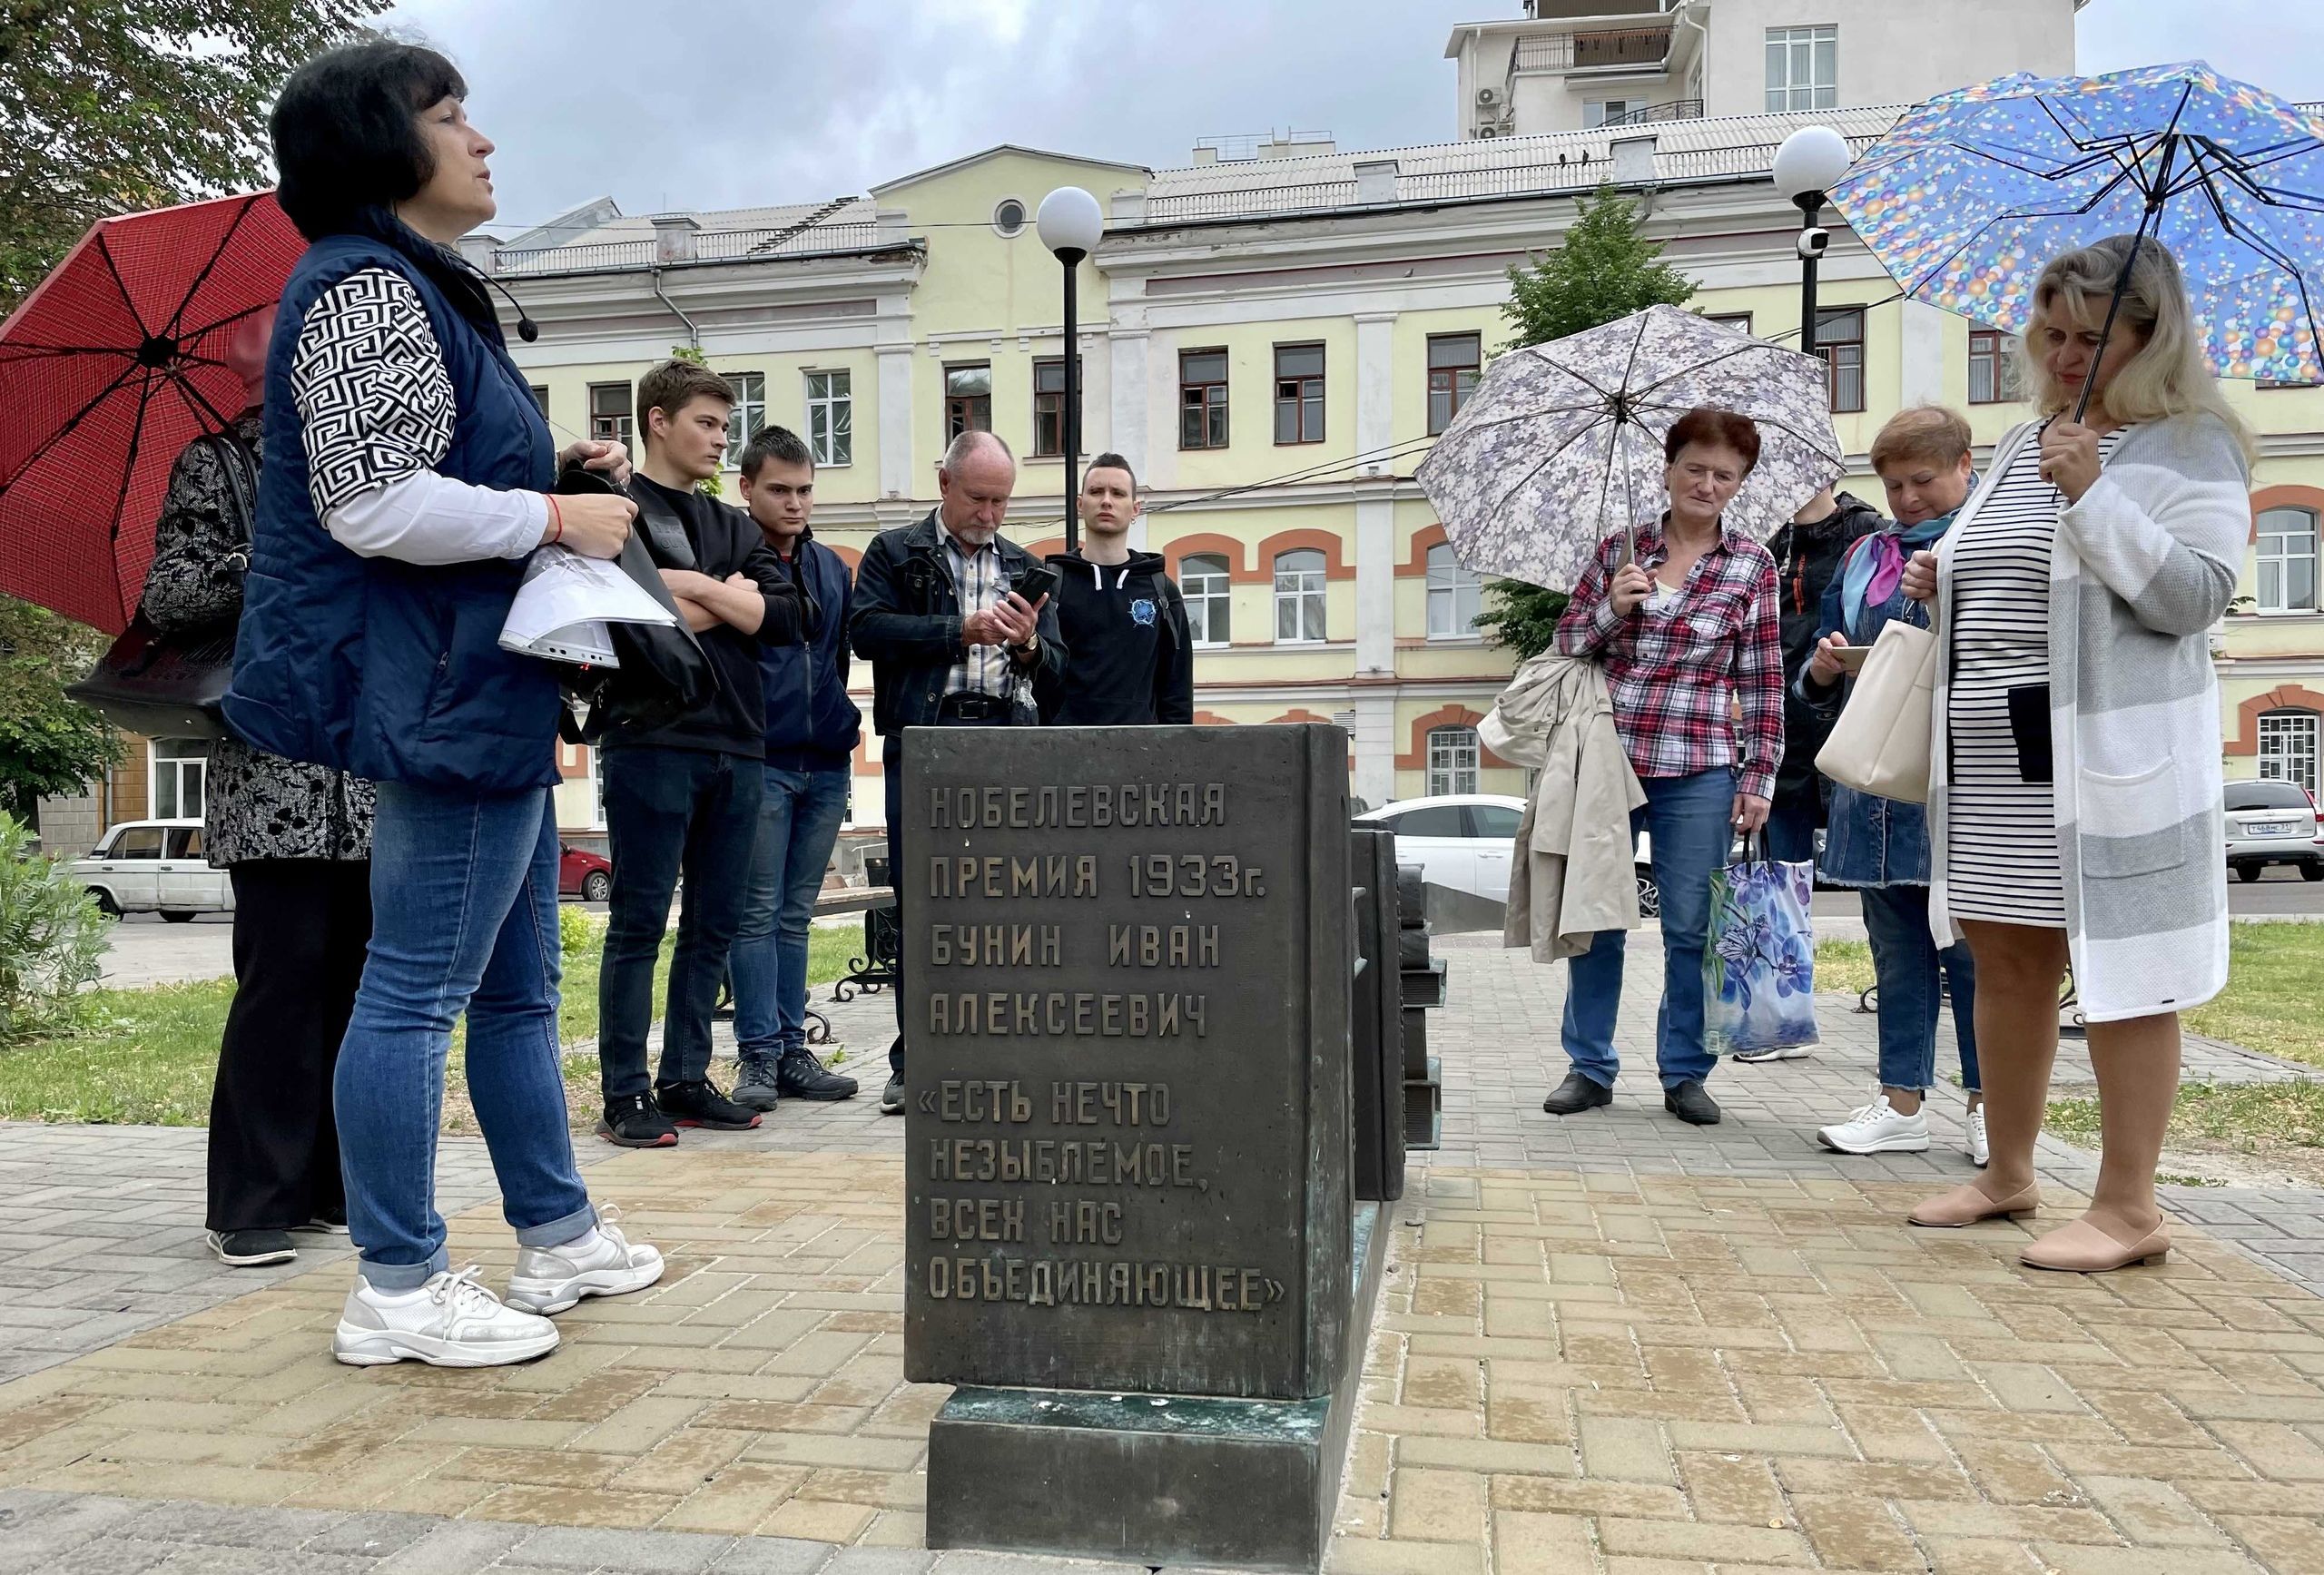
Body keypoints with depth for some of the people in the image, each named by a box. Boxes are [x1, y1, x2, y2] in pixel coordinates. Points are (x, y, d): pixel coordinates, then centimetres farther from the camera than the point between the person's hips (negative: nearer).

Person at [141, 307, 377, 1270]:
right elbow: (165, 598, -1)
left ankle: (338, 1184, 14)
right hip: (273, 767, -5)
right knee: (284, 972, -8)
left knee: (358, 975, 5)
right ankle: (254, 1205, 2)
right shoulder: (212, 467, 6)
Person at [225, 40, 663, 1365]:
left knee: (521, 984, 16)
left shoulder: (423, 293, 22)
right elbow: (373, 504, -21)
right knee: (419, 990, -4)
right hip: (443, 696, -11)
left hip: (486, 689, 11)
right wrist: (555, 515, -13)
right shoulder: (368, 288, -11)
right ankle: (398, 1292, 8)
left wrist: (552, 480, 14)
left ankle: (561, 1238, 27)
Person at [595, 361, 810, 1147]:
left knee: (714, 926, 9)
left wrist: (691, 587, -5)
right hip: (652, 744, -6)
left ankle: (686, 1080, 19)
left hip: (737, 747, 6)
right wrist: (727, 601, -6)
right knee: (638, 925, -1)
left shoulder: (735, 527, 19)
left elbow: (787, 617, 5)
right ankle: (625, 1096, 6)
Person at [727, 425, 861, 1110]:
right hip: (760, 762, -6)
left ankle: (792, 1051, 17)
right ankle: (759, 1055, 6)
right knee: (757, 913, -1)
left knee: (796, 915, 11)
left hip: (826, 764, 6)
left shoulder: (831, 567, 16)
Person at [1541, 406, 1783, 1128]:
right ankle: (1590, 1067, 20)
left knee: (1691, 929, 4)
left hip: (1697, 771, -1)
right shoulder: (1619, 549, 6)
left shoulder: (1752, 566, 3)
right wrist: (1610, 607, -10)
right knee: (1594, 917, 7)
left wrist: (1760, 777, 0)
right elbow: (1565, 645, 9)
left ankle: (1685, 1074, 19)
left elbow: (1763, 681, 4)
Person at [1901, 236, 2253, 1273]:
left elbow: (2197, 595, -14)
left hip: (2108, 756, -7)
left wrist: (2093, 495, -20)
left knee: (2121, 974, -2)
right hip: (1988, 756, 7)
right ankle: (2009, 1175, 25)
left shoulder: (2188, 444, -2)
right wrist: (1941, 582, 8)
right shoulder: (2022, 445, 18)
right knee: (2004, 960, 12)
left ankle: (2129, 1208, 8)